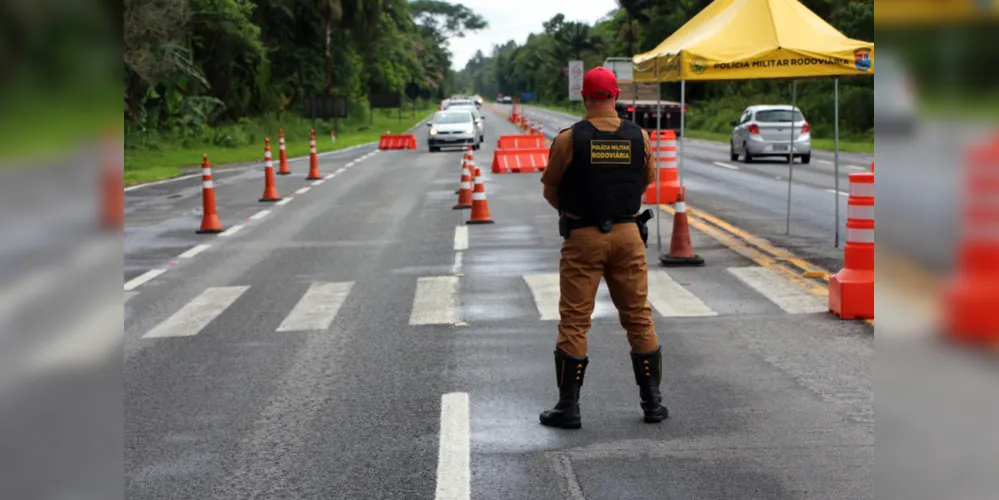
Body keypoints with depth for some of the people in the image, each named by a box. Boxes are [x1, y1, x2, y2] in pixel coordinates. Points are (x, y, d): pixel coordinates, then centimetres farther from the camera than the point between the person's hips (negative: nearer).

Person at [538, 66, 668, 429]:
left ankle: (568, 407, 7)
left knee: (574, 322, 4)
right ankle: (652, 401, 16)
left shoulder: (568, 139, -10)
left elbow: (550, 189, 1)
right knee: (639, 317, 11)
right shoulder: (639, 137, -1)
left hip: (583, 237, -3)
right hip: (628, 234, 3)